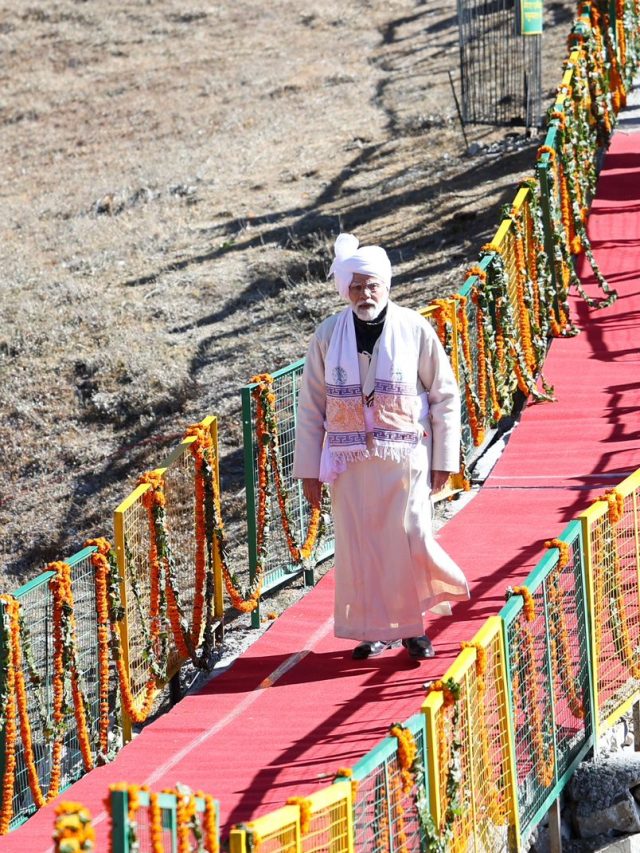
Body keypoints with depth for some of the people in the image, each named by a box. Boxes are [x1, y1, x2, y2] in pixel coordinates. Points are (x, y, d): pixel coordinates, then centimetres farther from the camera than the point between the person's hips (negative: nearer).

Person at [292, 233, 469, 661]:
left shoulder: (415, 330, -3)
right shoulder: (329, 335, 1)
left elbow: (446, 396, 2)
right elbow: (311, 406, 6)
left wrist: (444, 460, -1)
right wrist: (309, 469, 5)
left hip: (405, 459, -2)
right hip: (350, 462, 2)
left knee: (408, 539, -7)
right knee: (358, 545, 3)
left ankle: (413, 624, 14)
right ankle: (376, 629, 17)